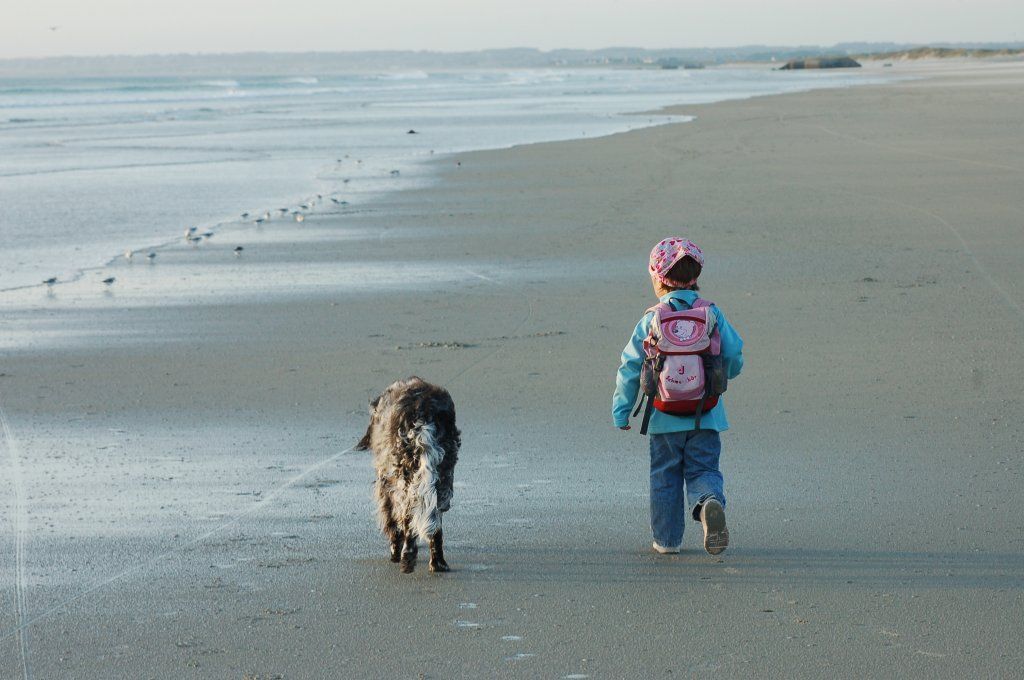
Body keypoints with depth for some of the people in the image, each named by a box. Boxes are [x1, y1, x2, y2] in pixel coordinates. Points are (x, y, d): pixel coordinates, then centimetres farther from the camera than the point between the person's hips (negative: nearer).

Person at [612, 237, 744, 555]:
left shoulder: (651, 320, -5)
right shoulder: (713, 314, 0)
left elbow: (631, 368, -4)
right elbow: (734, 356, 3)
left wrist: (621, 411, 4)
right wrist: (720, 377, 26)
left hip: (665, 417, -1)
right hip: (706, 414, 1)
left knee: (665, 476, 12)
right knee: (703, 470, 6)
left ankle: (667, 538, 16)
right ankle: (711, 502, -26)